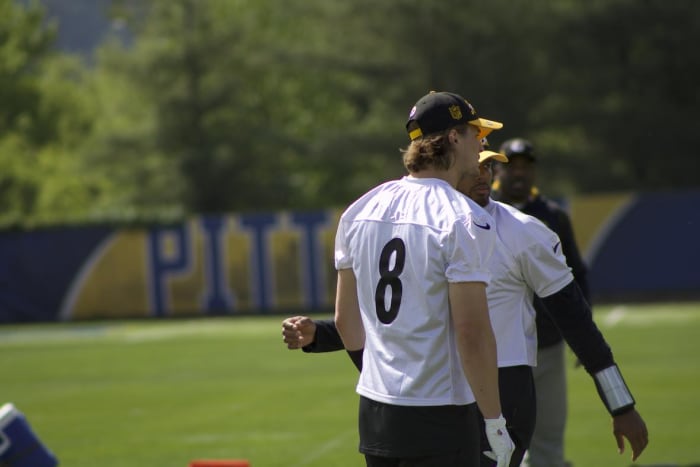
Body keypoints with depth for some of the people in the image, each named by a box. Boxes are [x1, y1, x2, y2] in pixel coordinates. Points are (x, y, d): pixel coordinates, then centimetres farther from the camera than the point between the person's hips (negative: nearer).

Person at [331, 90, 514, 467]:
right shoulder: (464, 219, -13)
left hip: (373, 411, 7)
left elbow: (345, 319, 14)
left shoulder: (360, 210, 9)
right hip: (440, 419, -7)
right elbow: (471, 332, -17)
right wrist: (494, 421, -10)